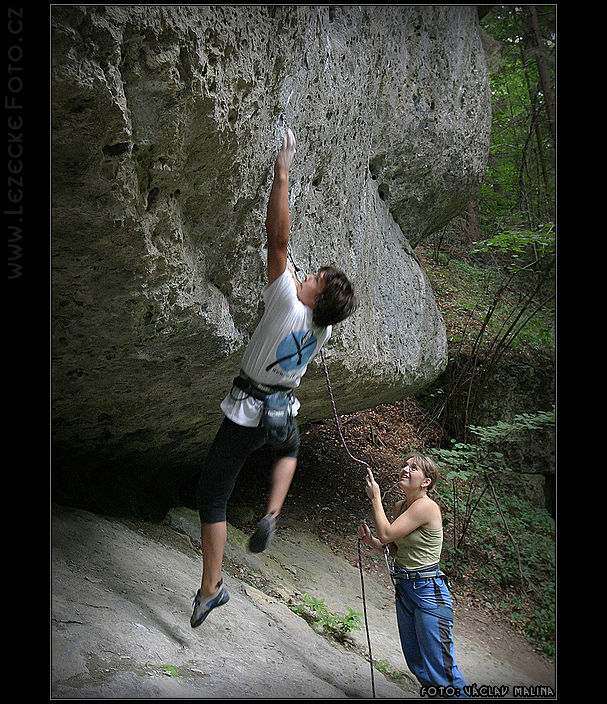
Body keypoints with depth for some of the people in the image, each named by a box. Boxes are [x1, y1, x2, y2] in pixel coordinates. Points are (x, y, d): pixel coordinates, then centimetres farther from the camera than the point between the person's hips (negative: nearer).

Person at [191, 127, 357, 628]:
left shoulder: (289, 305, -22)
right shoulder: (323, 329, -3)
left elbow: (278, 240, -27)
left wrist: (282, 173, -22)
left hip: (247, 414, -5)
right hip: (285, 414, 6)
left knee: (213, 497, 5)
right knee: (290, 450, 40)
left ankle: (211, 589, 6)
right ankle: (272, 516, 19)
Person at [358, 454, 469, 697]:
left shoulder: (426, 506, -18)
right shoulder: (401, 506, 9)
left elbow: (387, 534, -21)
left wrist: (375, 498, -11)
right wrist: (371, 540, 0)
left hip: (428, 591, -9)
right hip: (404, 589, 9)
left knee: (440, 670, -6)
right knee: (417, 666, 15)